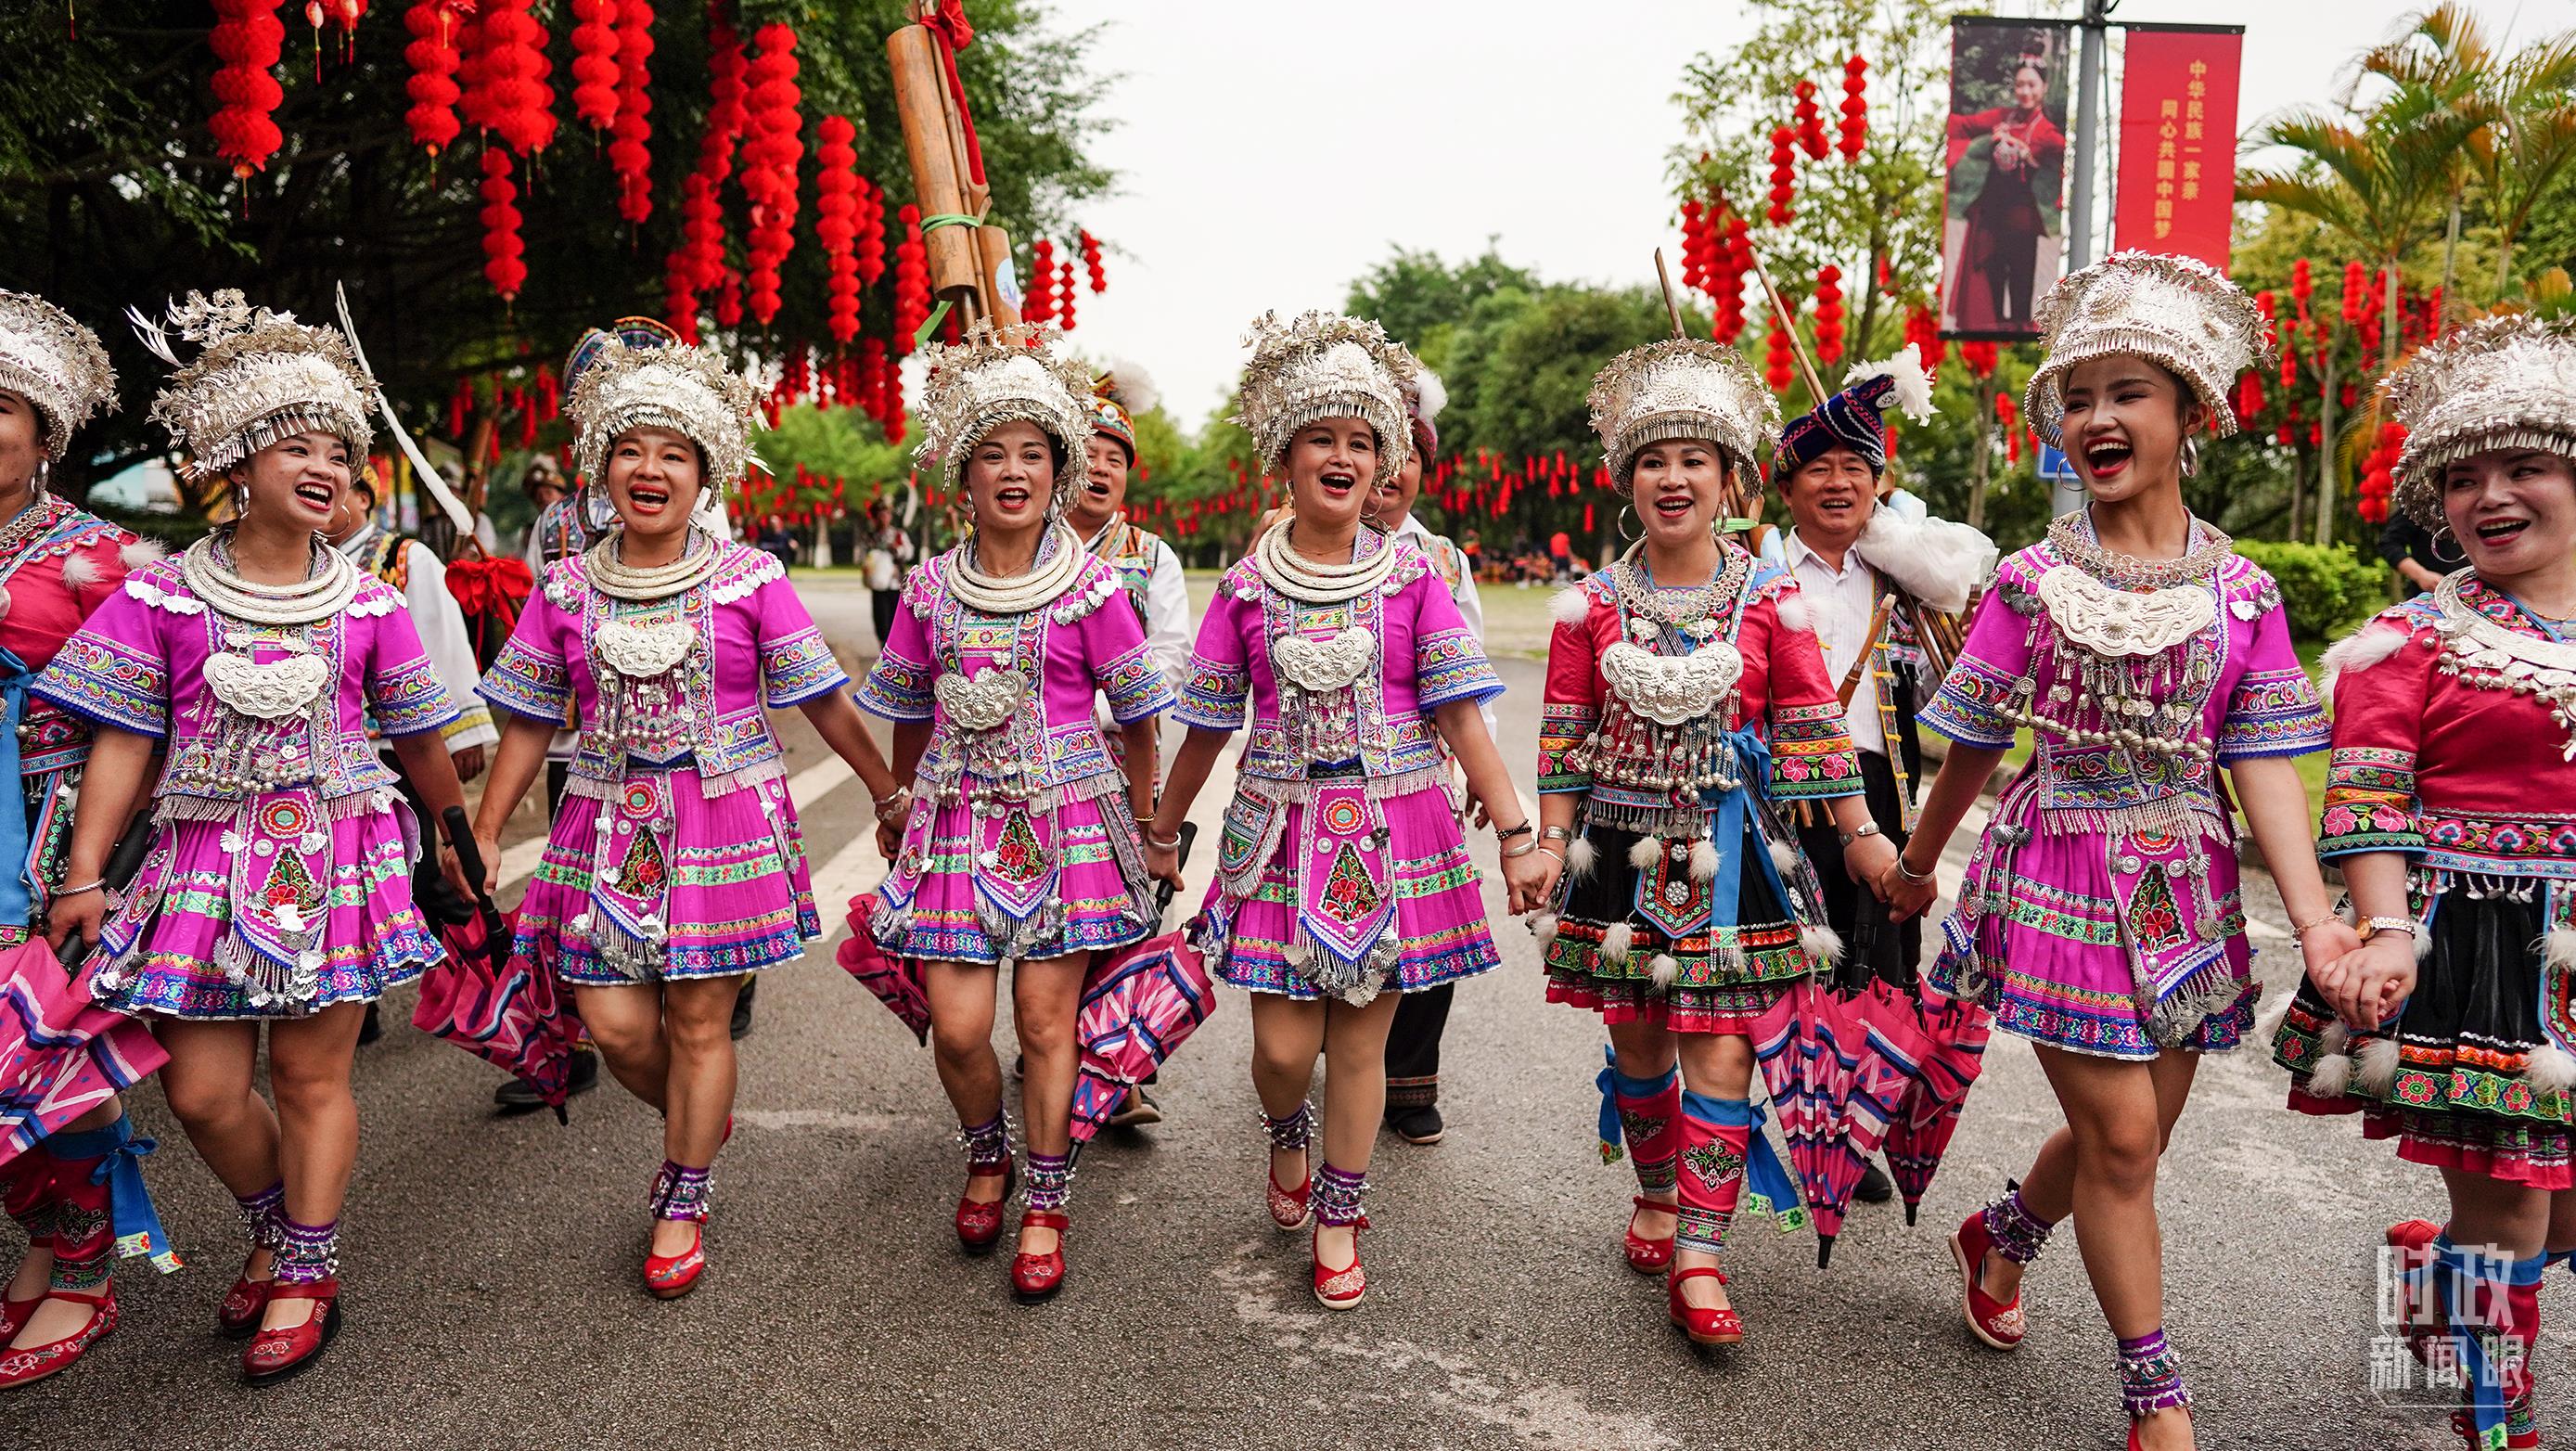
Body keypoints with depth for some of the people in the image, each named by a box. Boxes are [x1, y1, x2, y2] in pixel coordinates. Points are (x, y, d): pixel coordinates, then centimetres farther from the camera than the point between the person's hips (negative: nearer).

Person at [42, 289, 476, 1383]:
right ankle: (274, 1229, 31)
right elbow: (124, 744, 0)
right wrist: (83, 875, -4)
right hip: (208, 861, 1)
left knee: (312, 1076, 5)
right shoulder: (160, 598, 0)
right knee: (201, 1090, 3)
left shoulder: (368, 608, 1)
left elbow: (420, 741, 11)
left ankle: (306, 1272, 21)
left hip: (335, 857, -1)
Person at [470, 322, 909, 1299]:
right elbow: (529, 725, 9)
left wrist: (888, 792, 5)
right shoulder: (567, 589, 2)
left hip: (726, 821, -2)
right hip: (614, 824, 3)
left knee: (698, 1020, 3)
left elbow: (823, 700, 1)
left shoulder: (748, 580, -5)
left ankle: (684, 1204, 25)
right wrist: (483, 837, 8)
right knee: (614, 1023, 2)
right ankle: (697, 1125, 36)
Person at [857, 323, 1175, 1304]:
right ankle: (986, 1155, 30)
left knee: (1045, 1020, 2)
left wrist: (1141, 829, 6)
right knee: (956, 1024, -2)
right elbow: (908, 718, 15)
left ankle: (1046, 1206, 20)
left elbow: (1136, 718, 2)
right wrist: (903, 812, 22)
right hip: (959, 817, 2)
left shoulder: (1090, 587, -5)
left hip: (1066, 817, -2)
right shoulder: (930, 590, 3)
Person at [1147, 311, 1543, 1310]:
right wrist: (1162, 832, 16)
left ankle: (1338, 1217, 27)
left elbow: (1461, 715, -3)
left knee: (1360, 1038, 7)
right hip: (1282, 830, 0)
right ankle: (1286, 1137, 35)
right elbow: (1208, 728, 10)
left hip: (1391, 828, 0)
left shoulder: (1410, 578, 0)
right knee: (1283, 1043, -1)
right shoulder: (1247, 588, 1)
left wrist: (1516, 831, -9)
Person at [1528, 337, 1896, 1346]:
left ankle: (1697, 1262, 2)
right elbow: (1564, 737, 5)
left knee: (1720, 1052, -6)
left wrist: (1859, 834, 3)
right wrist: (1552, 840, -1)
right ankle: (1657, 1195, 37)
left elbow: (1811, 725, 2)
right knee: (1638, 1042, 12)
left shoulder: (1769, 598, 0)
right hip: (1623, 842, 2)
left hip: (1730, 847, -1)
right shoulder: (1594, 604, 2)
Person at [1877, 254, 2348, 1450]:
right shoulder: (2032, 582, -5)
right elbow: (1973, 749, 4)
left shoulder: (2241, 593, 1)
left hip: (2184, 889, 3)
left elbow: (2264, 765, -3)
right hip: (2063, 873, -3)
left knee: (2127, 1137, 14)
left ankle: (1999, 1236, 45)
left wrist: (2318, 921, -13)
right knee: (2120, 1137, -3)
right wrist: (1913, 866, 12)